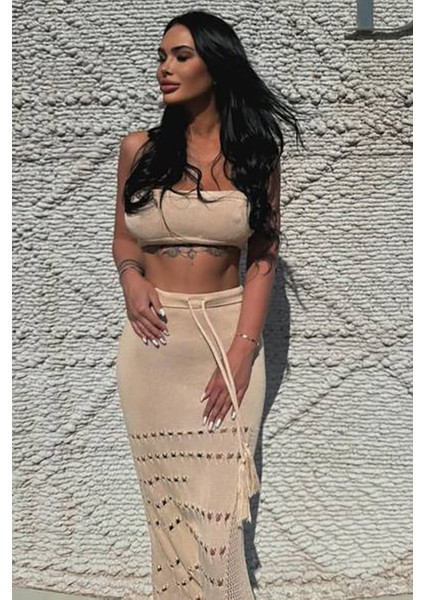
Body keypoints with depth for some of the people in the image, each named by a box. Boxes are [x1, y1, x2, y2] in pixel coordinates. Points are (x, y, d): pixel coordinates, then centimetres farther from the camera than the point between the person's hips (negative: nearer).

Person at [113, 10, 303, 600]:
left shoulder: (255, 151, 1)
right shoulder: (140, 148, 3)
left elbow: (264, 258, -1)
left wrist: (242, 350, -10)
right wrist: (131, 279, -10)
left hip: (230, 332, -1)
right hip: (154, 337, 1)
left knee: (218, 498, 4)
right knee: (167, 493, 10)